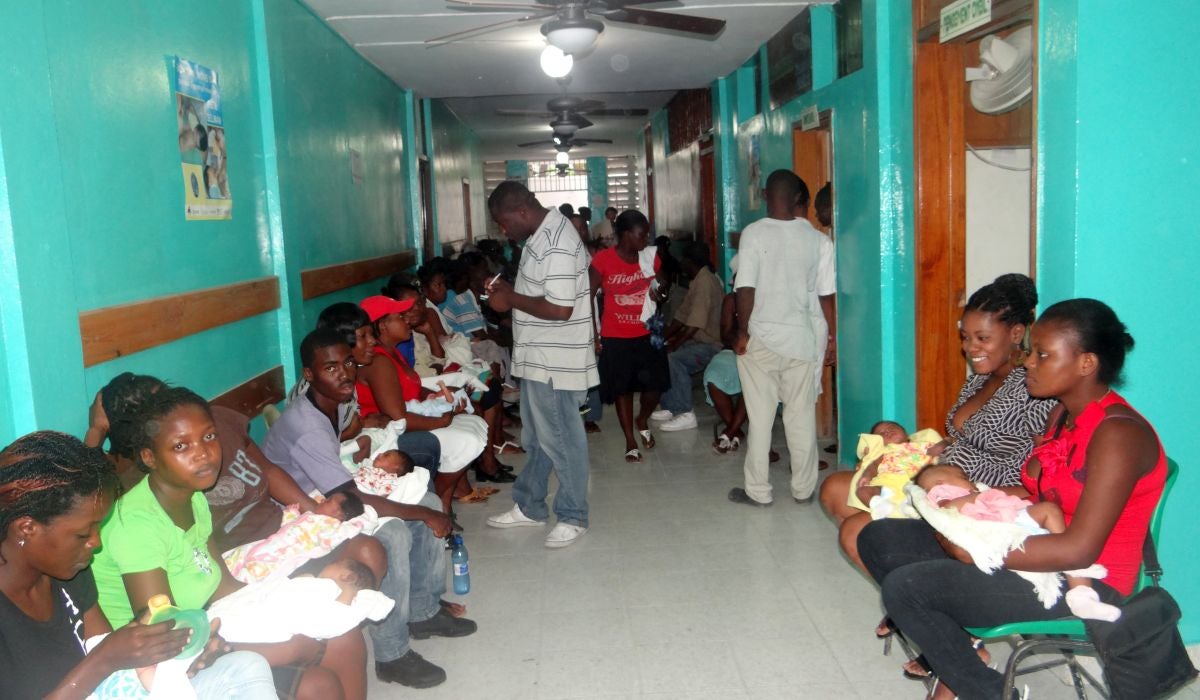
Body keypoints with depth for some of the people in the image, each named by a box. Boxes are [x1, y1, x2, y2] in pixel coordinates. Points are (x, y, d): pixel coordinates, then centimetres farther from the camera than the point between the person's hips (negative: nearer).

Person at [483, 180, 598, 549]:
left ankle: (573, 516, 18)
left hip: (554, 362, -10)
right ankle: (529, 506, 34)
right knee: (537, 437, 20)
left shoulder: (556, 244, -23)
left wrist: (511, 300, -17)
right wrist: (511, 290, 3)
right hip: (539, 357, 10)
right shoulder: (543, 234, 10)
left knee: (560, 440, 3)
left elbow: (560, 308, -28)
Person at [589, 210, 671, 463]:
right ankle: (630, 441, 21)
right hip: (615, 337, -3)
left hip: (647, 334, 3)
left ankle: (642, 421, 33)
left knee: (655, 384, 2)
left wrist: (659, 295, -10)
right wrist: (592, 333, -6)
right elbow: (588, 297, -5)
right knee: (622, 388, 6)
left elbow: (661, 288, 14)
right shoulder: (603, 259, -11)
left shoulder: (651, 257, 0)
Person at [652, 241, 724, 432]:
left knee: (674, 358, -30)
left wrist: (673, 346, -19)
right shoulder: (698, 281, 13)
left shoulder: (704, 282, -19)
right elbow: (681, 316, 15)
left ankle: (685, 415, -23)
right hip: (700, 340, 11)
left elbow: (694, 325, -25)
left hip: (712, 344, -11)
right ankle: (672, 407, 9)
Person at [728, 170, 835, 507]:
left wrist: (743, 332, -3)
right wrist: (830, 334, 11)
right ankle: (804, 488, 20)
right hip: (804, 339, 2)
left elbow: (746, 289, -13)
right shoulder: (817, 239, -2)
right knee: (802, 415, 11)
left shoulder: (754, 233, -10)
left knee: (760, 416, 7)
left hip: (762, 338, -2)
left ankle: (758, 490, 13)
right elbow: (826, 294, -1)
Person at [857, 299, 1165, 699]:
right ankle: (954, 654, 3)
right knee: (878, 538, 0)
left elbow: (1080, 550, -26)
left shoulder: (1117, 433, -21)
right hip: (1038, 555, 9)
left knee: (905, 586, -24)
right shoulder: (1063, 414, 8)